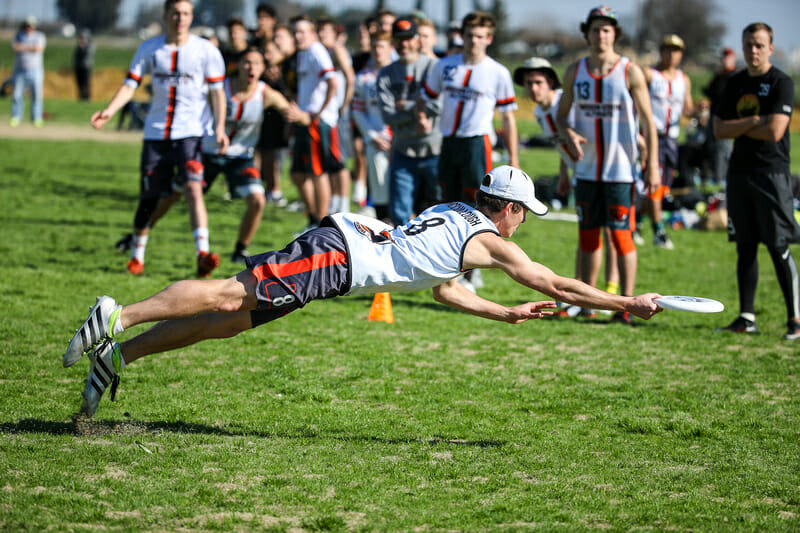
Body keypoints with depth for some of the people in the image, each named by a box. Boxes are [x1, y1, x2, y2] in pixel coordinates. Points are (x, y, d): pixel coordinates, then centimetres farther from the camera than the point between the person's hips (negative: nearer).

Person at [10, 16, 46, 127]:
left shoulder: (40, 36, 7)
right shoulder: (19, 35, 10)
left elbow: (39, 48, -13)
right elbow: (15, 47, -10)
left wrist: (23, 47, -7)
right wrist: (31, 47, -9)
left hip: (35, 71, -1)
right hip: (20, 71, 1)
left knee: (37, 95, -3)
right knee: (17, 95, -2)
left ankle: (37, 118, 3)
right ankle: (16, 117, 5)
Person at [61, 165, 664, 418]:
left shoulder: (451, 214, 27)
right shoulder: (490, 240, 3)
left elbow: (442, 287, 38)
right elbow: (552, 283, 7)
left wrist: (509, 313, 38)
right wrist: (629, 304, 16)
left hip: (340, 239, 8)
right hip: (338, 255, -8)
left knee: (230, 318, 4)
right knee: (230, 296, -17)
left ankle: (117, 355, -2)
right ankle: (120, 318, -27)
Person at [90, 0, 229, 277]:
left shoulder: (205, 50, 0)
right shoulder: (149, 49, 6)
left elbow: (217, 91, 3)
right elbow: (130, 84, 3)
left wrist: (220, 127, -9)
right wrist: (109, 111, -14)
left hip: (189, 132, -2)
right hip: (156, 133, 2)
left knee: (193, 188, -22)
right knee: (148, 199, 6)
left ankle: (202, 254, -29)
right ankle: (137, 254, 26)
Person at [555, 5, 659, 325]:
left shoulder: (630, 72, -6)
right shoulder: (575, 71, 6)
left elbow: (648, 122, -4)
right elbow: (561, 115, 14)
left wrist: (652, 166, -9)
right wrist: (568, 134, -9)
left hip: (620, 169, -4)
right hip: (587, 168, 4)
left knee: (621, 235, -6)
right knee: (588, 235, 9)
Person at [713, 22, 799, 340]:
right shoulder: (735, 84, 13)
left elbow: (775, 131, -16)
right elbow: (719, 129, 5)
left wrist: (738, 129, -3)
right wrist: (753, 122, -9)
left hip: (771, 173, -6)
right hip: (739, 171, 6)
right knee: (745, 246, 7)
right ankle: (746, 317, 12)